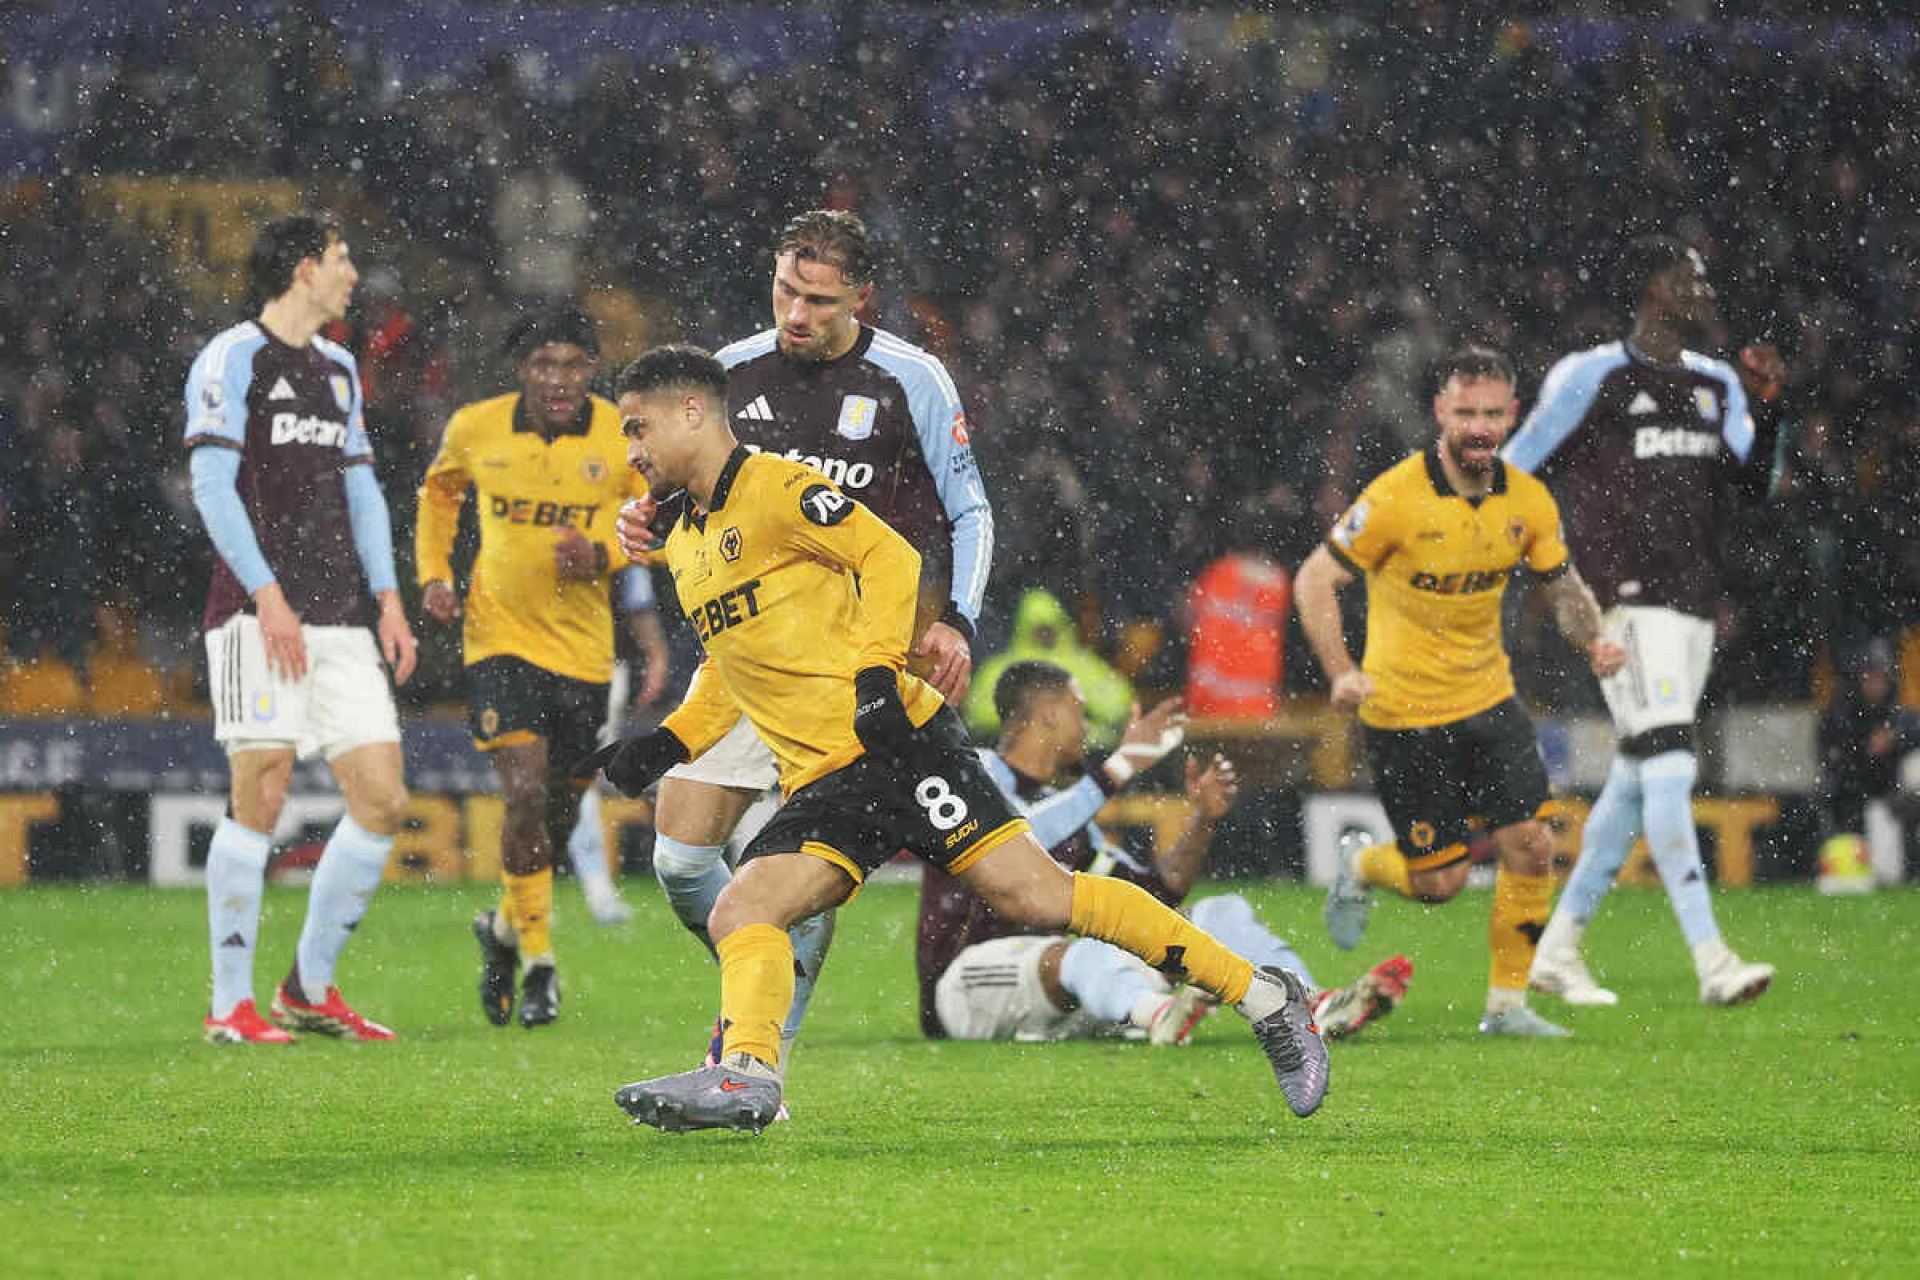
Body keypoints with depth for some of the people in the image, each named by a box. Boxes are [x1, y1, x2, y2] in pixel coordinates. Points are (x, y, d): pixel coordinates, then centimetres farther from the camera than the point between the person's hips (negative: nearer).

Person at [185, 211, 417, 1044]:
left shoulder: (337, 368, 20)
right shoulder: (232, 359, -3)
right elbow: (212, 487, -10)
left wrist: (387, 597, 13)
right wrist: (267, 593, -19)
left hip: (339, 620, 7)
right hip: (258, 613, -7)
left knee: (383, 797, 0)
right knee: (261, 791, -10)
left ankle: (309, 989, 11)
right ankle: (231, 1005, -3)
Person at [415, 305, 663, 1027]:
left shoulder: (624, 438, -7)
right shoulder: (476, 428, -5)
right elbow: (440, 491, 17)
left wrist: (603, 555, -16)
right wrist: (433, 575, 6)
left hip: (583, 648, 2)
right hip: (500, 636, -2)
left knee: (561, 812, 9)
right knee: (527, 793, -18)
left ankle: (506, 926, 39)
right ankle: (538, 964, -4)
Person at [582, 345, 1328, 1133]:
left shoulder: (776, 489, -4)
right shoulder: (683, 549, 21)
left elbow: (889, 557, -10)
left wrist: (877, 670, -20)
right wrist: (665, 747, 17)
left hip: (899, 742, -8)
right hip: (819, 787, 8)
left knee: (1036, 896, -14)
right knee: (739, 916, -16)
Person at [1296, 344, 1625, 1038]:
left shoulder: (1527, 500, -3)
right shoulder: (1397, 497, -19)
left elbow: (1562, 583, 12)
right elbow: (1314, 578, -13)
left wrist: (1593, 640, -10)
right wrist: (1342, 673, -26)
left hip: (1489, 698, 5)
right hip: (1405, 713, -5)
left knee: (1531, 848, -6)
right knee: (1439, 881, -3)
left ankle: (1507, 1003, 10)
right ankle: (1361, 866, 32)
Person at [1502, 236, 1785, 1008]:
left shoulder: (1715, 386, 16)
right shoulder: (1594, 377, -5)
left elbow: (1755, 488, 12)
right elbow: (1512, 474, 0)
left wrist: (1767, 410, -1)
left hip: (1694, 605, 8)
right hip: (1628, 599, -8)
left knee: (1635, 783, 10)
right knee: (1669, 767, -16)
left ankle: (1557, 950, 21)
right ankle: (1712, 962, -23)